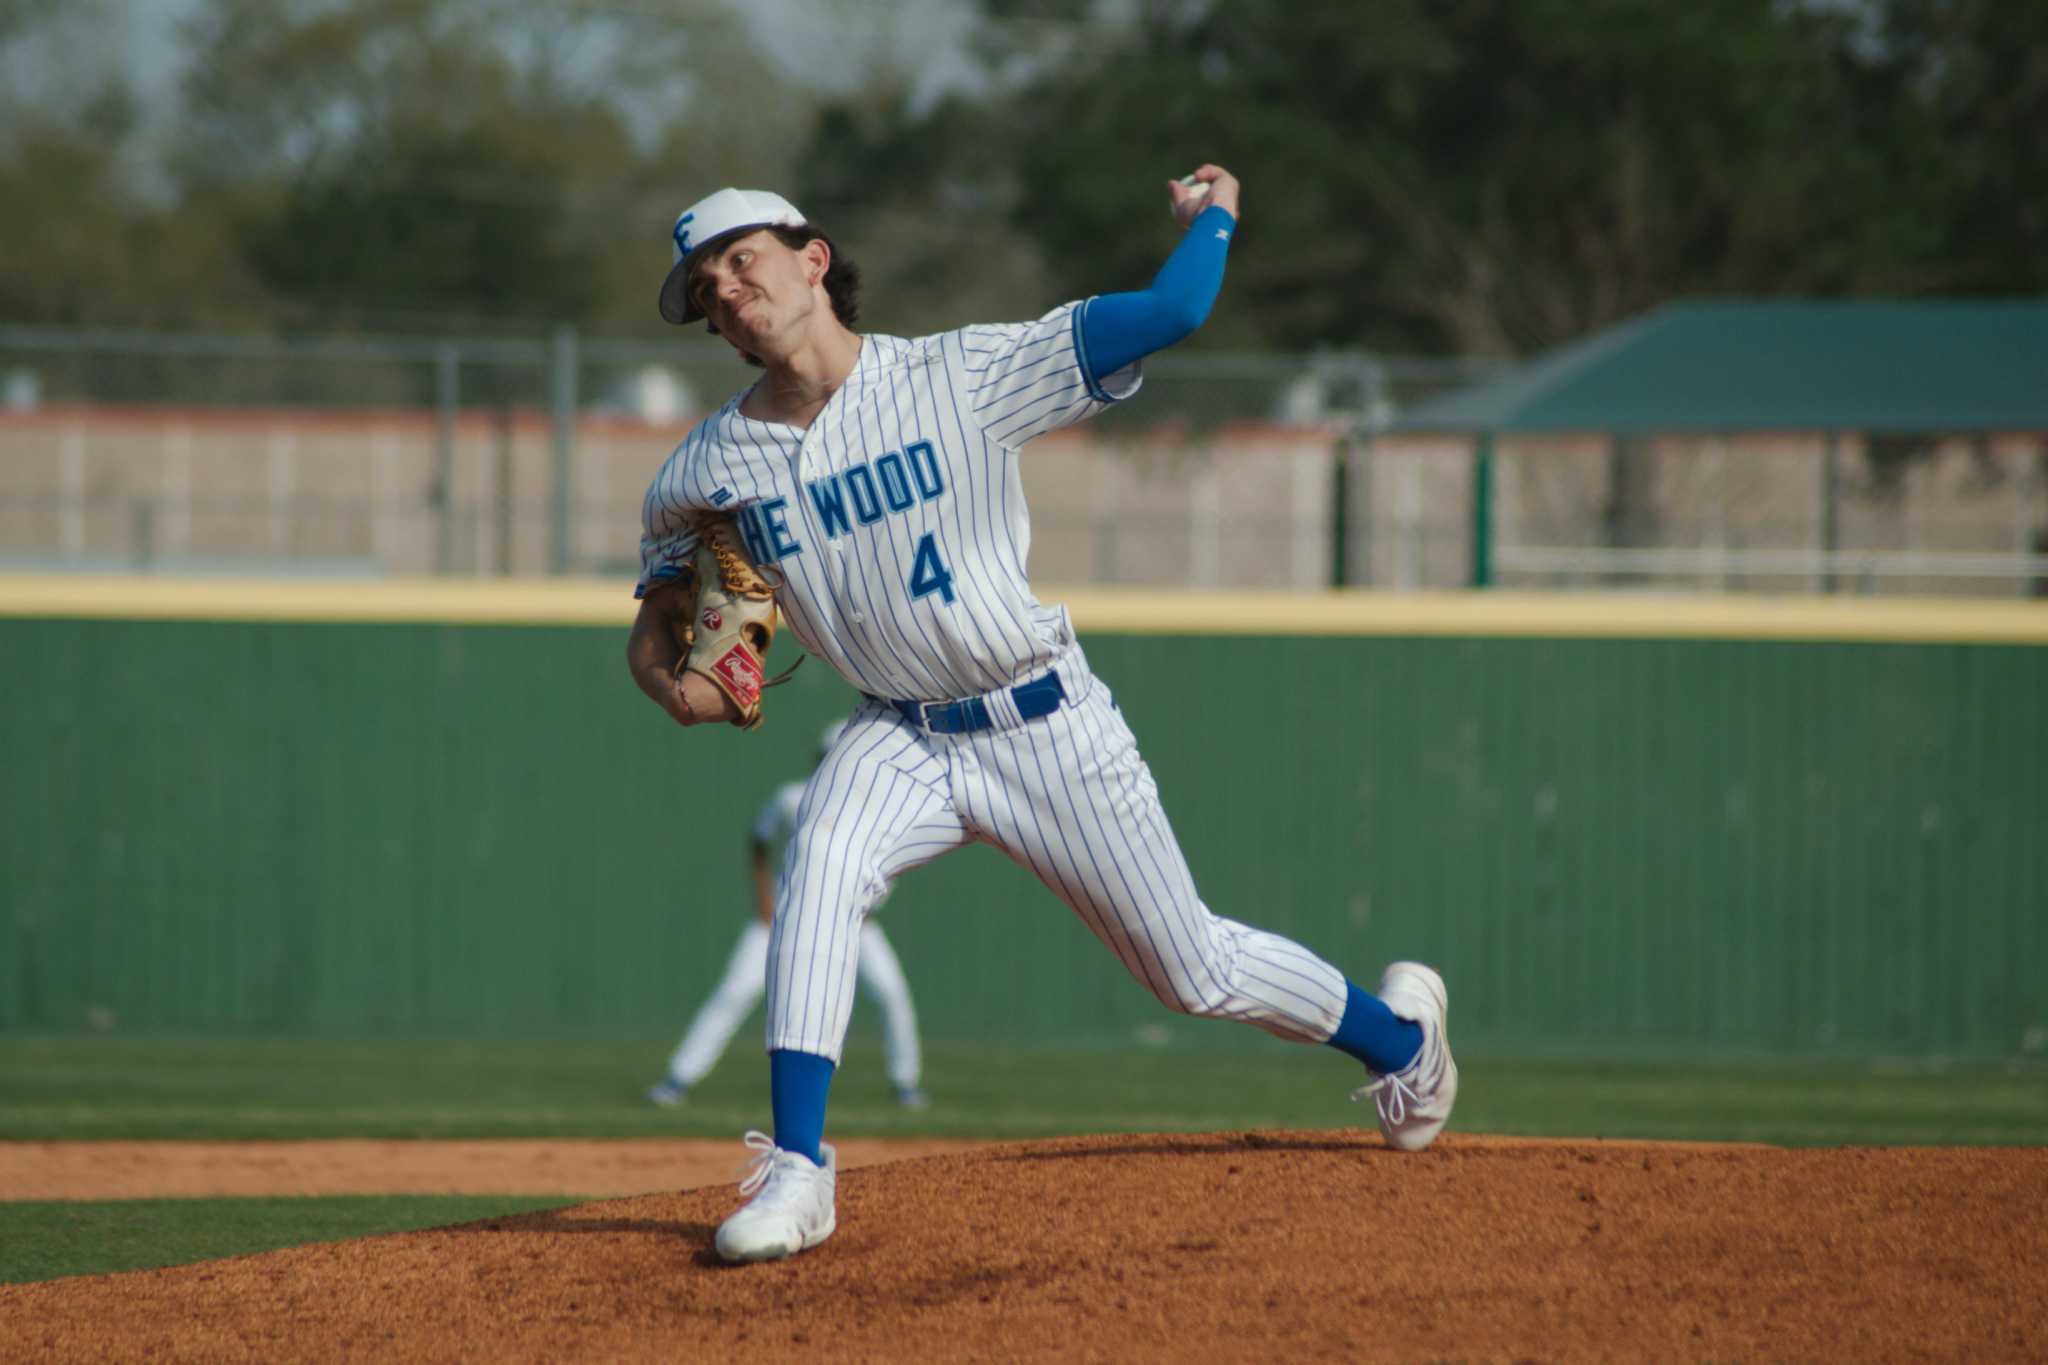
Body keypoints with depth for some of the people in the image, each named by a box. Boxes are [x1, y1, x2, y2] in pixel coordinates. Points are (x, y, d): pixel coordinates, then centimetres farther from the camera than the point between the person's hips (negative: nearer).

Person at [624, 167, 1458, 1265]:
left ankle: (1395, 1029, 38)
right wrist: (666, 681, -15)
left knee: (1197, 973, 8)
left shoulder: (964, 377, -16)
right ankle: (797, 1172, -30)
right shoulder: (705, 473, -5)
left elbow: (1170, 313, -16)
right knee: (818, 865, -30)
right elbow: (656, 618, 9)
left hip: (1047, 727, -2)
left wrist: (1211, 216, 3)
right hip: (900, 740, 2)